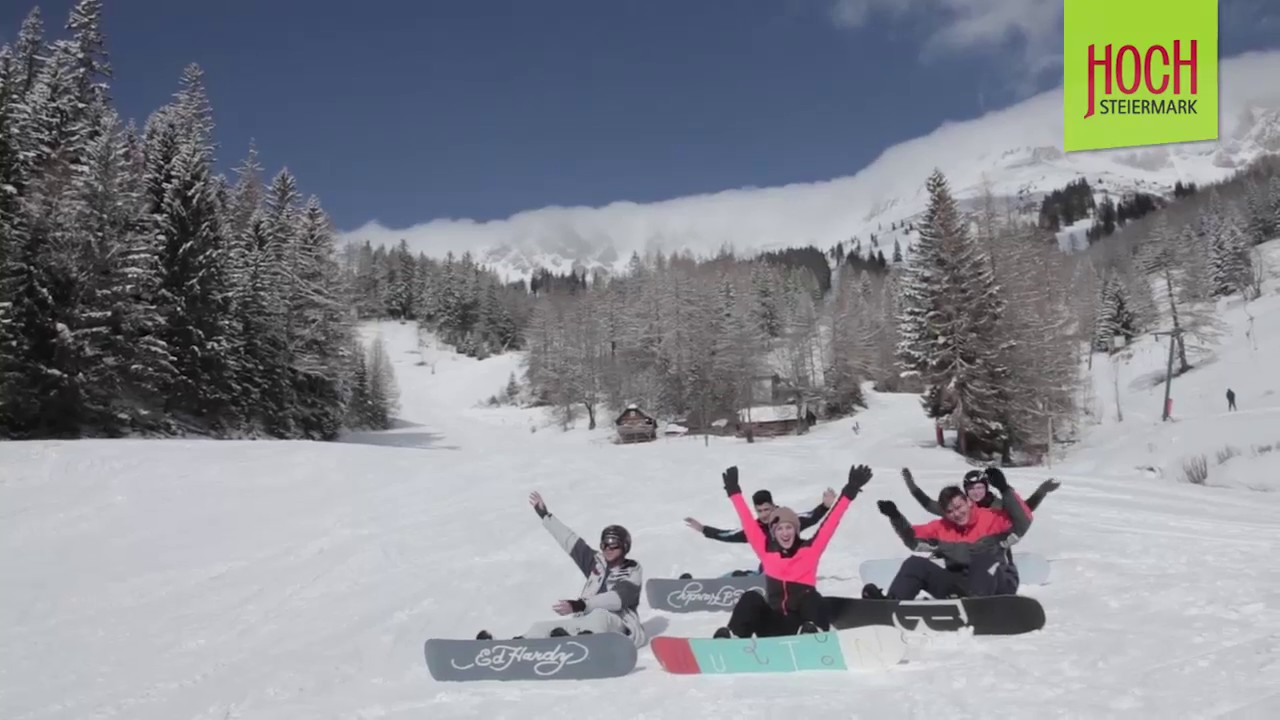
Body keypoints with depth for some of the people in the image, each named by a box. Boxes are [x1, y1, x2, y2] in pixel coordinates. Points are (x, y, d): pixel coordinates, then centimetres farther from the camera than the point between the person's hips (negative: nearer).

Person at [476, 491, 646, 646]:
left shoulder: (633, 572, -2)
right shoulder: (597, 562, 16)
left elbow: (617, 599, -20)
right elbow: (569, 540, 17)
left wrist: (579, 605, -35)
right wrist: (544, 515, 17)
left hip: (621, 629, -6)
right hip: (586, 624, 7)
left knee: (600, 616, -39)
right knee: (542, 628, -14)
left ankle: (563, 638, -67)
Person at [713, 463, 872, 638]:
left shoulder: (809, 549, 6)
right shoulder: (767, 551, 9)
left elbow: (830, 523, 4)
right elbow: (749, 525, 14)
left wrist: (849, 492, 1)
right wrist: (734, 492, 19)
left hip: (803, 622, -1)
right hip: (773, 625, 2)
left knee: (812, 598, -33)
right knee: (751, 599, -26)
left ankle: (814, 632, -58)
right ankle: (732, 637, -40)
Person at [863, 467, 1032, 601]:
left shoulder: (992, 518, -5)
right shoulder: (942, 528, 8)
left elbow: (1023, 521, -18)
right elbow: (913, 539, 11)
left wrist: (1004, 489, -27)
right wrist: (896, 517, -5)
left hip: (999, 586, -4)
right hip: (960, 588, 4)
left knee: (986, 559, -35)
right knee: (916, 564, -10)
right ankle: (891, 602, -30)